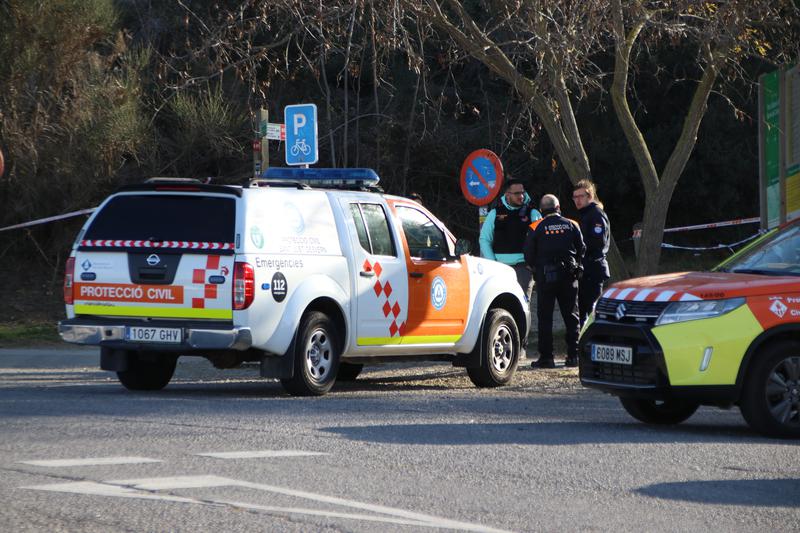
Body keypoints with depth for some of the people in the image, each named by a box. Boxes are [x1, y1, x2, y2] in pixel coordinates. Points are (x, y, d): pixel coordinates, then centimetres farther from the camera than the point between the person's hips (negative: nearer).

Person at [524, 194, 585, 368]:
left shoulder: (536, 228, -4)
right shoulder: (571, 225, 4)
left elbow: (528, 255, -1)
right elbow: (581, 250, 8)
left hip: (545, 276, -2)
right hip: (568, 276, 2)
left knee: (545, 317, 2)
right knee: (571, 316, 9)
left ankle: (546, 357, -3)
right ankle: (573, 355, 7)